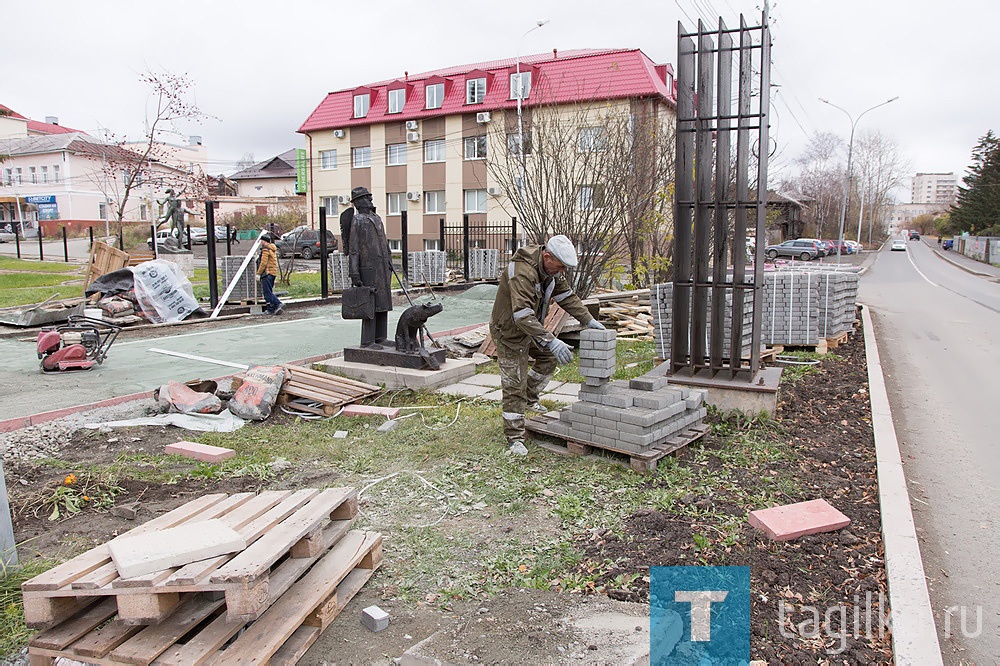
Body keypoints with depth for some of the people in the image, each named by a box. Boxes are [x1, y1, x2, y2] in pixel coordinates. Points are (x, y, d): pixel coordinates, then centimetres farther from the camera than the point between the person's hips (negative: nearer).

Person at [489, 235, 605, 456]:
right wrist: (551, 341, -49)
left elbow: (567, 295, 7)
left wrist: (588, 320, 0)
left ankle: (530, 399, 37)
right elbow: (523, 316, -43)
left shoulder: (551, 268, -6)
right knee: (514, 386, -5)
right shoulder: (523, 273, -35)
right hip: (509, 331, -9)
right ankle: (514, 439, 3)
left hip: (530, 327, 9)